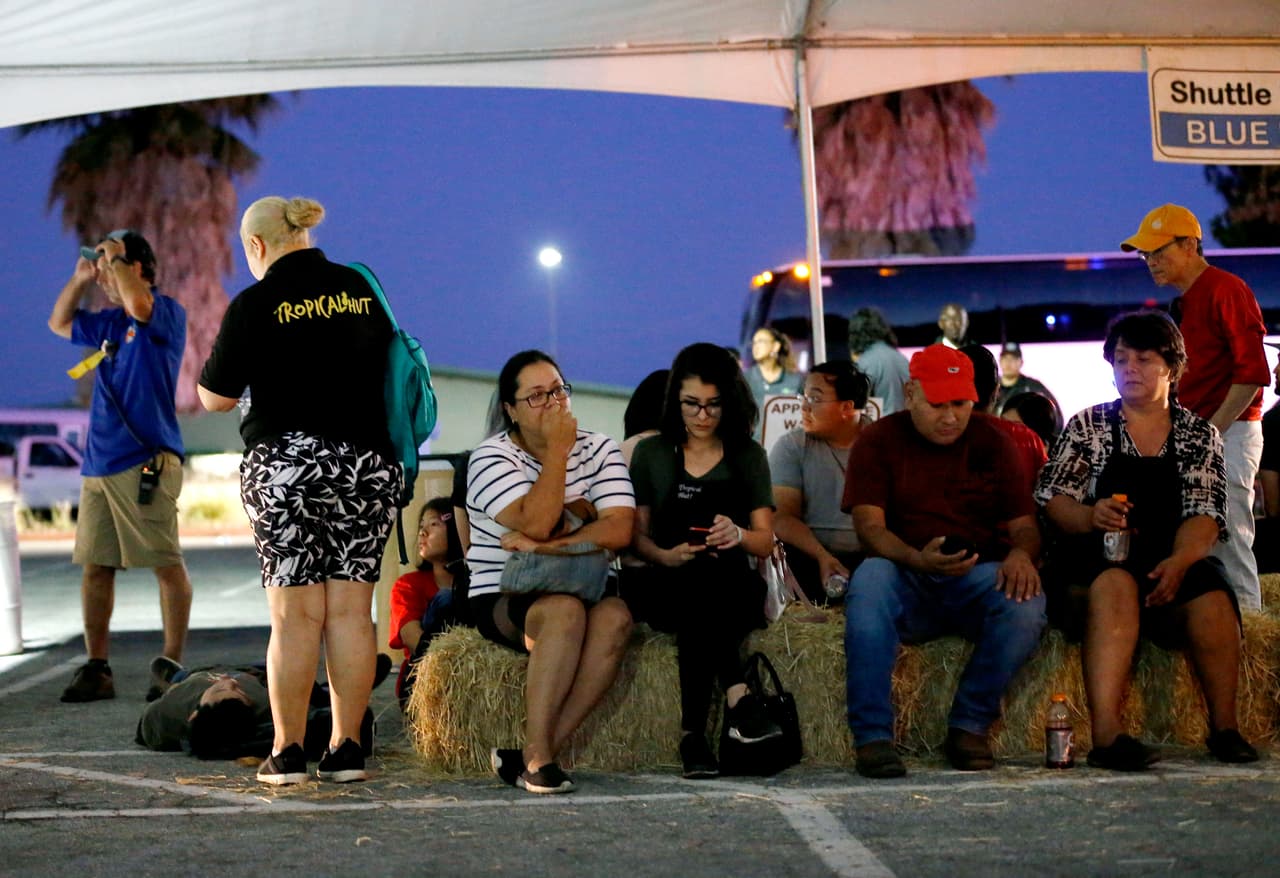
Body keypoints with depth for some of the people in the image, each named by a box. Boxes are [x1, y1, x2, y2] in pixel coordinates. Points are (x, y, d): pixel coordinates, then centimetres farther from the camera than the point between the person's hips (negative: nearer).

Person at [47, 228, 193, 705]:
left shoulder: (167, 313, -3)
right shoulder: (109, 322, 19)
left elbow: (138, 304, -26)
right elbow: (59, 323, 34)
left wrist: (114, 256, -10)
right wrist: (80, 278, 19)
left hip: (145, 462, -8)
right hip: (99, 464, 8)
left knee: (167, 565, -6)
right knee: (95, 566, 6)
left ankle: (172, 667, -2)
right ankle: (96, 670, 11)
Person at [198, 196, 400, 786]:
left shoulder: (255, 305, -5)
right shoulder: (362, 289, 7)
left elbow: (214, 398, 0)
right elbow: (390, 366, 18)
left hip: (285, 465, -3)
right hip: (368, 462, 4)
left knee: (295, 614, 0)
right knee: (351, 610, 5)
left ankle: (288, 751, 3)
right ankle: (347, 749, 7)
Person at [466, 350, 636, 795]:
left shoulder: (599, 450, 7)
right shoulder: (490, 457, -3)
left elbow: (619, 530, -9)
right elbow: (536, 524, -20)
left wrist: (543, 546, -20)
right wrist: (557, 449, -16)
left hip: (583, 588, 3)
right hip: (502, 599, -3)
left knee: (615, 617, -32)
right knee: (565, 611, -37)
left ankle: (531, 756, -31)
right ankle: (538, 756, -33)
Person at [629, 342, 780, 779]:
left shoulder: (748, 457, 13)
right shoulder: (651, 454, 12)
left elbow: (765, 541, 6)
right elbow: (637, 535, 7)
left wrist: (738, 535, -18)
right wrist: (665, 556, -16)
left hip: (735, 589, 0)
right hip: (670, 588, 0)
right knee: (699, 583, -37)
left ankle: (693, 732, -41)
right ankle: (736, 696, -42)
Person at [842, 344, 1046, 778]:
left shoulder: (991, 442, 12)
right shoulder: (878, 442, 5)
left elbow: (1024, 523, 8)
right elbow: (869, 527, -7)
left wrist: (1020, 554, -19)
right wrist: (918, 560, -29)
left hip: (979, 578, 2)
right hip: (906, 584, -1)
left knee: (1026, 603, -32)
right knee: (869, 577, -36)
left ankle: (970, 725, -13)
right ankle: (872, 737, -33)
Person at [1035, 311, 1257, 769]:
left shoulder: (1200, 435, 12)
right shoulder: (1088, 425, 13)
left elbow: (1204, 515, 0)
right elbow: (1052, 500, 4)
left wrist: (1179, 563, -20)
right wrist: (1091, 517, -19)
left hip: (1177, 562, 1)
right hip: (1098, 558, -1)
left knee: (1210, 589, -31)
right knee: (1116, 583, -36)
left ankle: (1224, 727, -20)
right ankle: (1106, 732, -46)